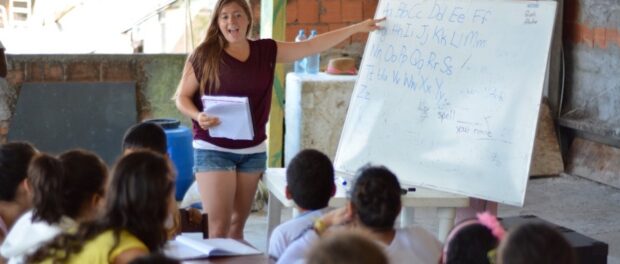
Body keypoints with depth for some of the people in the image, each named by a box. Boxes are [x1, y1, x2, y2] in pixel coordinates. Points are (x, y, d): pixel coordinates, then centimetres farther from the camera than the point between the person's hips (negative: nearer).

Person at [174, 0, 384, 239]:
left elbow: (312, 46, 7)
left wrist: (357, 28, 7)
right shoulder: (204, 55, -6)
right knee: (219, 226, -7)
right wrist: (198, 116, -21)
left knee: (238, 223, 13)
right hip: (214, 150, -4)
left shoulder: (266, 51, 3)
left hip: (253, 151, 4)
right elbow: (182, 97, 0)